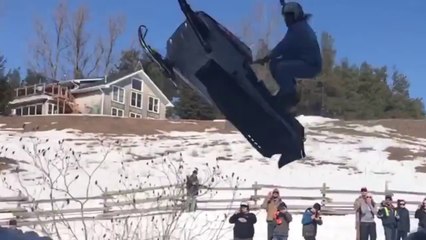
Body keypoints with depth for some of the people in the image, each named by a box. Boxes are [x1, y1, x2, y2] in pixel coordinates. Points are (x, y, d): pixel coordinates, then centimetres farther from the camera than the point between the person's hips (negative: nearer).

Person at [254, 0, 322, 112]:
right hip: (303, 61, 10)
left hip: (310, 65, -10)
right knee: (274, 63, 6)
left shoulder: (298, 28, -15)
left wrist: (266, 58, -20)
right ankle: (289, 91, 9)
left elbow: (283, 46, -21)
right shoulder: (299, 27, 18)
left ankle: (290, 96, -17)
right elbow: (287, 48, 18)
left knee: (282, 67, -30)